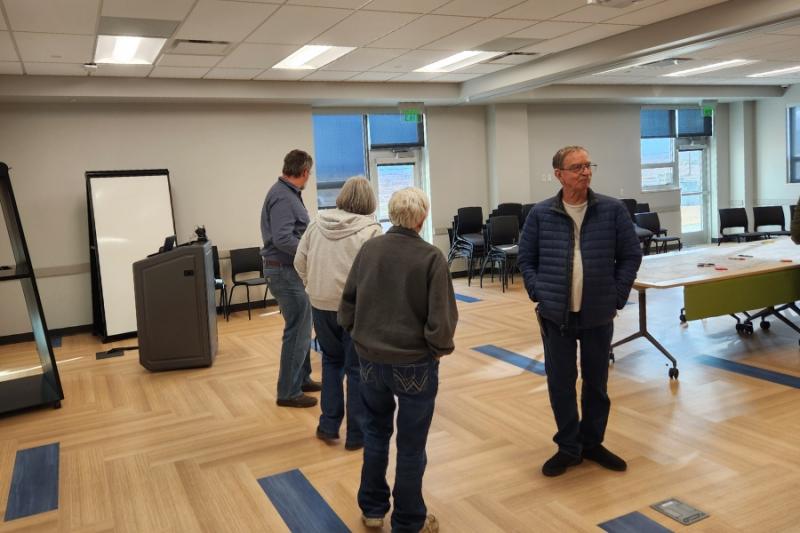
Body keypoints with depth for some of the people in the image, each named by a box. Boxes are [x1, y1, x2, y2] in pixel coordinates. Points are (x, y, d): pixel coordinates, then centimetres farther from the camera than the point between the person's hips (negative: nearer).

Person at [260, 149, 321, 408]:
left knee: (300, 327, 18)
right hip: (285, 271, -10)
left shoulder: (287, 193, 11)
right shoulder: (283, 197, -20)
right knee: (297, 330, -4)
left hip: (290, 270, 10)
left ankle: (302, 379, 31)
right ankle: (288, 392, 6)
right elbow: (282, 239, -28)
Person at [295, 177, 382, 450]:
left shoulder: (317, 224, 4)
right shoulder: (370, 230, -11)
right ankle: (356, 434, 17)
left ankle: (328, 425, 23)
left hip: (321, 305, 4)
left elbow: (299, 261, 8)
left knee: (331, 361, 22)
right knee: (357, 368, 8)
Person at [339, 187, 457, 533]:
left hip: (370, 358, 4)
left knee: (375, 432, 23)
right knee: (411, 445, 12)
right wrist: (442, 348, 1)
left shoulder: (368, 249, -3)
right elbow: (440, 321, -18)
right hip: (414, 363, -4)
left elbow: (346, 308, 2)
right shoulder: (431, 257, -16)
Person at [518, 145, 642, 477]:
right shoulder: (540, 214, -2)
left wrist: (617, 297, -3)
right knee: (560, 384, 7)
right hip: (556, 314, 0)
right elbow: (526, 259, 6)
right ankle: (568, 447, 25)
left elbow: (631, 256, 3)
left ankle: (592, 443, 32)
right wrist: (540, 294, -4)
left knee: (597, 382, 14)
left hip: (598, 314, 1)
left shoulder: (613, 210, -2)